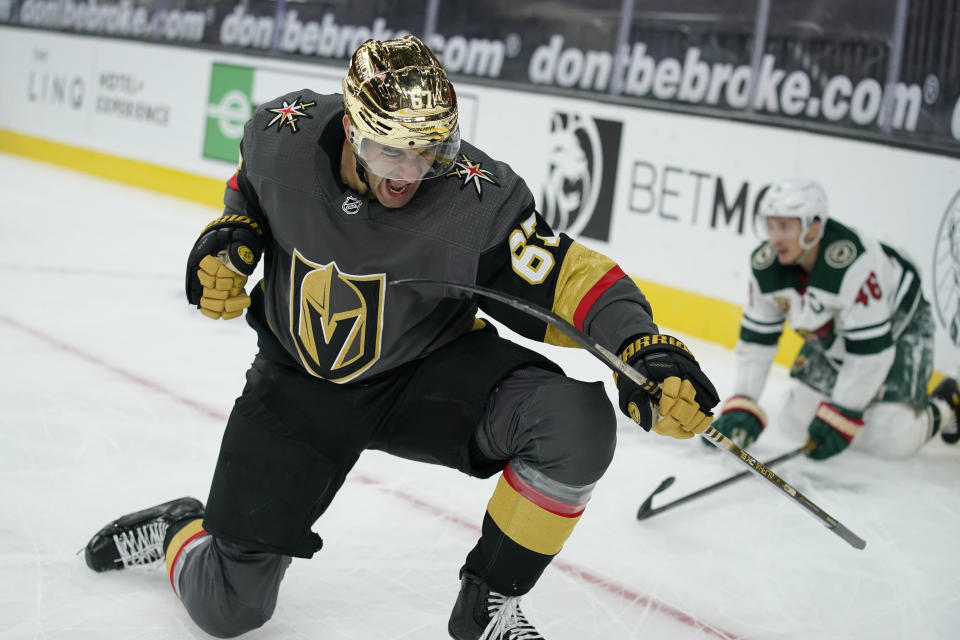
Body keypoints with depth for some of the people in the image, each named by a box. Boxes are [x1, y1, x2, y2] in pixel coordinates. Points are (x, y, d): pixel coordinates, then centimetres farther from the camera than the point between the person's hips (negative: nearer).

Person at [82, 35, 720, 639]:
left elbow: (569, 277, -26)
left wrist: (642, 347, -42)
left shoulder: (481, 198, -28)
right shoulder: (281, 135, -19)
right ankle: (181, 531, 39)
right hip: (299, 382, 1)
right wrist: (231, 235, -11)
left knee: (578, 424, -30)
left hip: (431, 369, 0)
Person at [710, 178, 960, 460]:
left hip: (898, 329, -6)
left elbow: (871, 347, -33)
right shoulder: (765, 265, -18)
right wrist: (741, 407, -14)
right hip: (832, 338, 6)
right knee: (796, 423, 0)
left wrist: (841, 416, -28)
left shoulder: (852, 261, -39)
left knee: (891, 439, -17)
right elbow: (755, 338, -8)